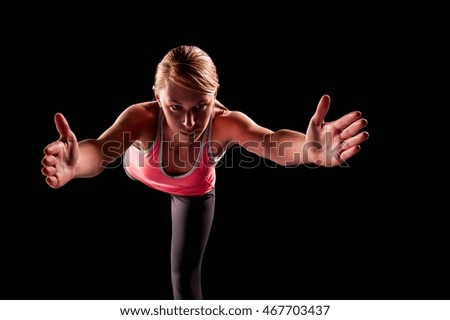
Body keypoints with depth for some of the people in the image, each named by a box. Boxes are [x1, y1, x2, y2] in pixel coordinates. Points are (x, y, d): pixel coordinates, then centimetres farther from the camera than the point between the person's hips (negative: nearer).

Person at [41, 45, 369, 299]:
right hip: (142, 176, 1)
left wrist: (309, 148, -87)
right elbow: (100, 151, -61)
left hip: (196, 192, 0)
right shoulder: (142, 118, -44)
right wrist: (74, 164, -86)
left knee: (185, 274, 5)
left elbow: (271, 141, -64)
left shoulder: (226, 123, -45)